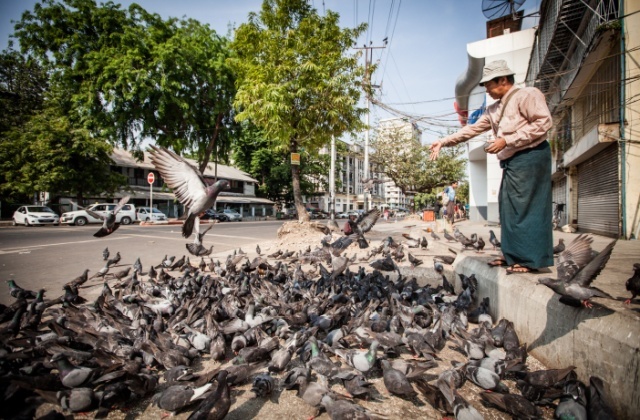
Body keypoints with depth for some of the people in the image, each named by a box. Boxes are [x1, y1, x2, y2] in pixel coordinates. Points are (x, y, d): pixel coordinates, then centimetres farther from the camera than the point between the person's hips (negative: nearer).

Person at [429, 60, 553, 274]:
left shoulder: (527, 95, -4)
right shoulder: (494, 109, 20)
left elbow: (543, 122, -14)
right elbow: (472, 129, 20)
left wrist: (506, 140, -18)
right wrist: (444, 142, 13)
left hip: (530, 157, -8)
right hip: (511, 161, 9)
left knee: (525, 208, -10)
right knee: (508, 209, 7)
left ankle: (530, 259, -5)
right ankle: (512, 255, 13)